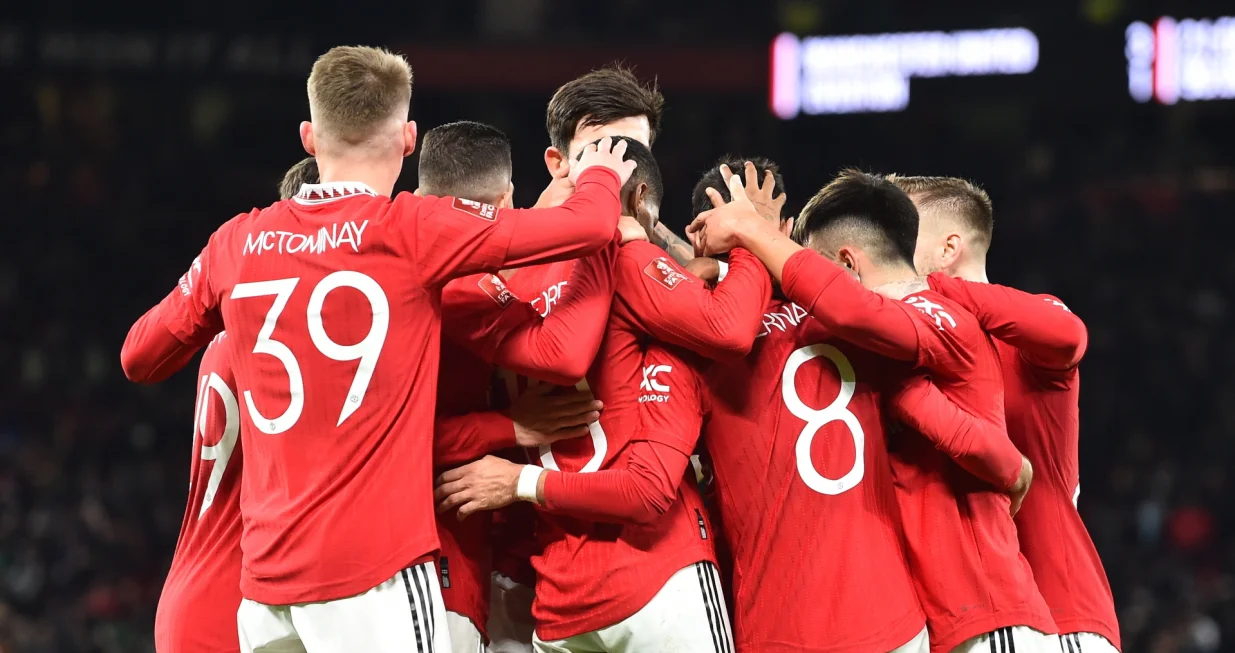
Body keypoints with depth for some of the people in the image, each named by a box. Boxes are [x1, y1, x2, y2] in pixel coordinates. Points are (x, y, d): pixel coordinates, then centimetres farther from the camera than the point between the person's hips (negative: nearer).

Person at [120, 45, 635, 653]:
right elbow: (591, 228, -2)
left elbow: (140, 358, 22)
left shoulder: (237, 243, 9)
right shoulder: (410, 230, -4)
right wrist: (598, 178, 21)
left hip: (266, 580, 5)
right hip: (373, 574, -5)